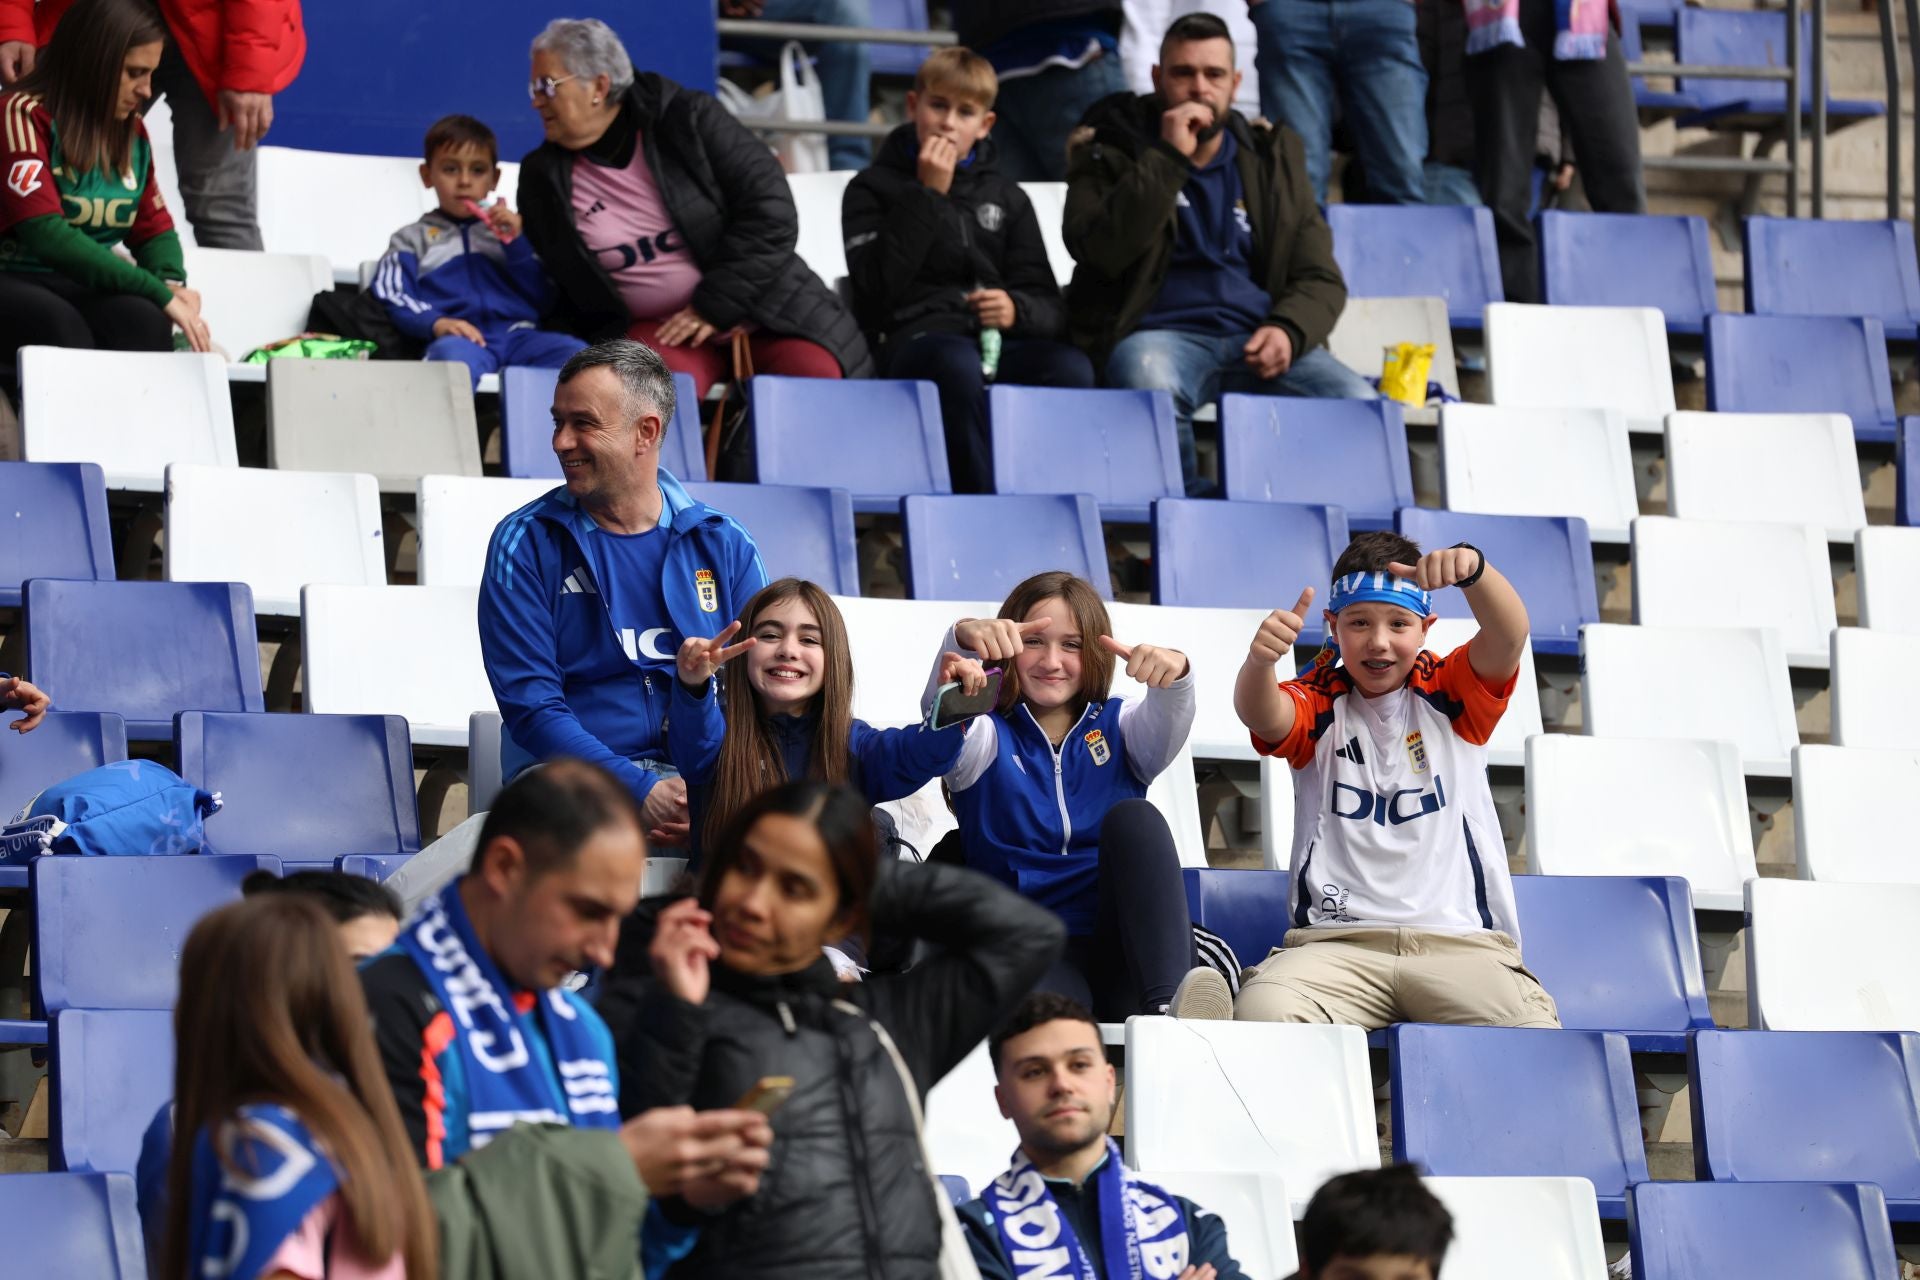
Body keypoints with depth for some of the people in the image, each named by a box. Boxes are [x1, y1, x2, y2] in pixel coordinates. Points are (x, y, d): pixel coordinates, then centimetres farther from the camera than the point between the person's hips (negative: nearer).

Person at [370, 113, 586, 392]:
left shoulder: (505, 230, 31)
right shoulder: (413, 238, 25)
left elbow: (543, 302, 20)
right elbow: (393, 300, 6)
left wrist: (516, 243, 8)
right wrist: (436, 323, -15)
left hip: (517, 334, 3)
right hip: (459, 339, -3)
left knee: (576, 354, -30)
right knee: (454, 355, -41)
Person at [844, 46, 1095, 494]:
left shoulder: (1006, 198, 24)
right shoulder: (873, 188, 14)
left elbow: (1050, 308, 16)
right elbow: (876, 289, -5)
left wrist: (1016, 310, -10)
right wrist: (928, 196, -4)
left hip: (998, 340, 3)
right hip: (915, 336, -3)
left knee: (1070, 368, -31)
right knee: (959, 363, -40)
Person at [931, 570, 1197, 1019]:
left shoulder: (1117, 728, 17)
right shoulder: (987, 738, 12)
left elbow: (1166, 722, -7)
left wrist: (1174, 674, -32)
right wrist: (962, 641, -34)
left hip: (1124, 944, 4)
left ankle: (1168, 1003, -36)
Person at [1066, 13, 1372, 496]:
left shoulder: (1271, 154, 18)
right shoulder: (1111, 151, 8)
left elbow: (1320, 279, 14)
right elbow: (1101, 252, -11)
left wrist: (1288, 330, -9)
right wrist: (1168, 158, -13)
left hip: (1258, 337, 3)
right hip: (1160, 333, -3)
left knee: (1358, 403, -26)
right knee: (1152, 390, -40)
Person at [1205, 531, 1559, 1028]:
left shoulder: (1451, 695, 12)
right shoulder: (1319, 704, 12)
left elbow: (1507, 637, -8)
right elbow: (1262, 715, -11)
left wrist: (1472, 570, -31)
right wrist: (1259, 661, -37)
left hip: (1461, 941, 1)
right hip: (1337, 942, -1)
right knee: (1262, 1010, -35)